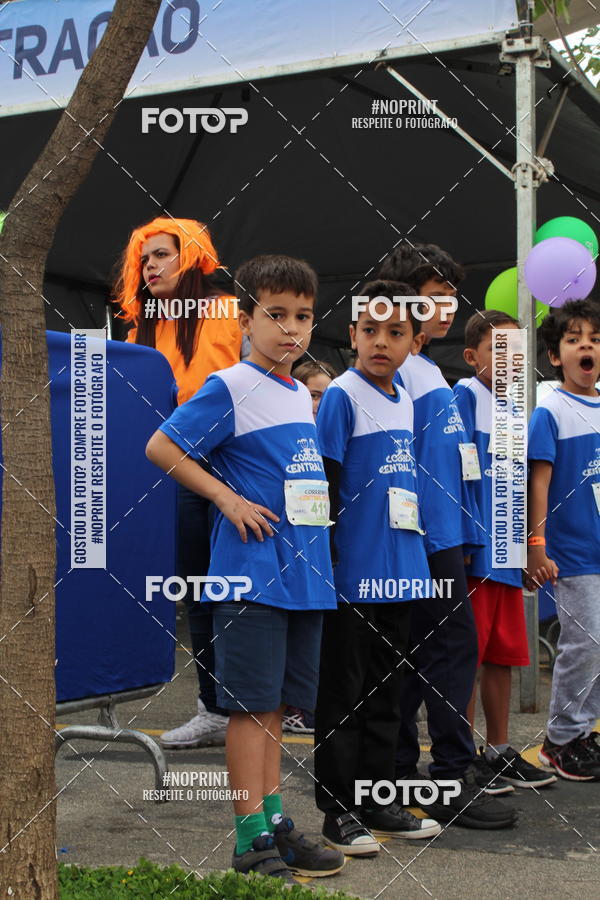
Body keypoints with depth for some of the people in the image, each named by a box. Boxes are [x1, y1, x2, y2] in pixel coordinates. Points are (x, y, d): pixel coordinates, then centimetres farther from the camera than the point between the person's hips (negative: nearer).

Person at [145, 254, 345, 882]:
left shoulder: (302, 395, 15)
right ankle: (251, 838, 5)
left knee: (275, 702, 13)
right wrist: (227, 497, -13)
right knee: (251, 703, -2)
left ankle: (273, 824, 21)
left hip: (304, 571, 7)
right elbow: (160, 447, -9)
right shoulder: (230, 388, -7)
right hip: (253, 570, -7)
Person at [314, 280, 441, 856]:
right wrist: (326, 559, -15)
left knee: (385, 691, 15)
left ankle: (376, 799, 26)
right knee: (343, 694, 2)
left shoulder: (404, 400, 12)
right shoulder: (342, 396, -9)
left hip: (400, 571, 7)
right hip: (353, 572, -7)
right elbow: (324, 484, -12)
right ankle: (339, 810, 12)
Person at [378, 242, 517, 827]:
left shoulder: (428, 369, 18)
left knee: (420, 651, 12)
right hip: (424, 536, -10)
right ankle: (454, 783, 0)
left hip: (443, 533, 10)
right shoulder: (395, 370, -12)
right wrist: (421, 532, -19)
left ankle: (399, 773, 20)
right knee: (454, 646, -6)